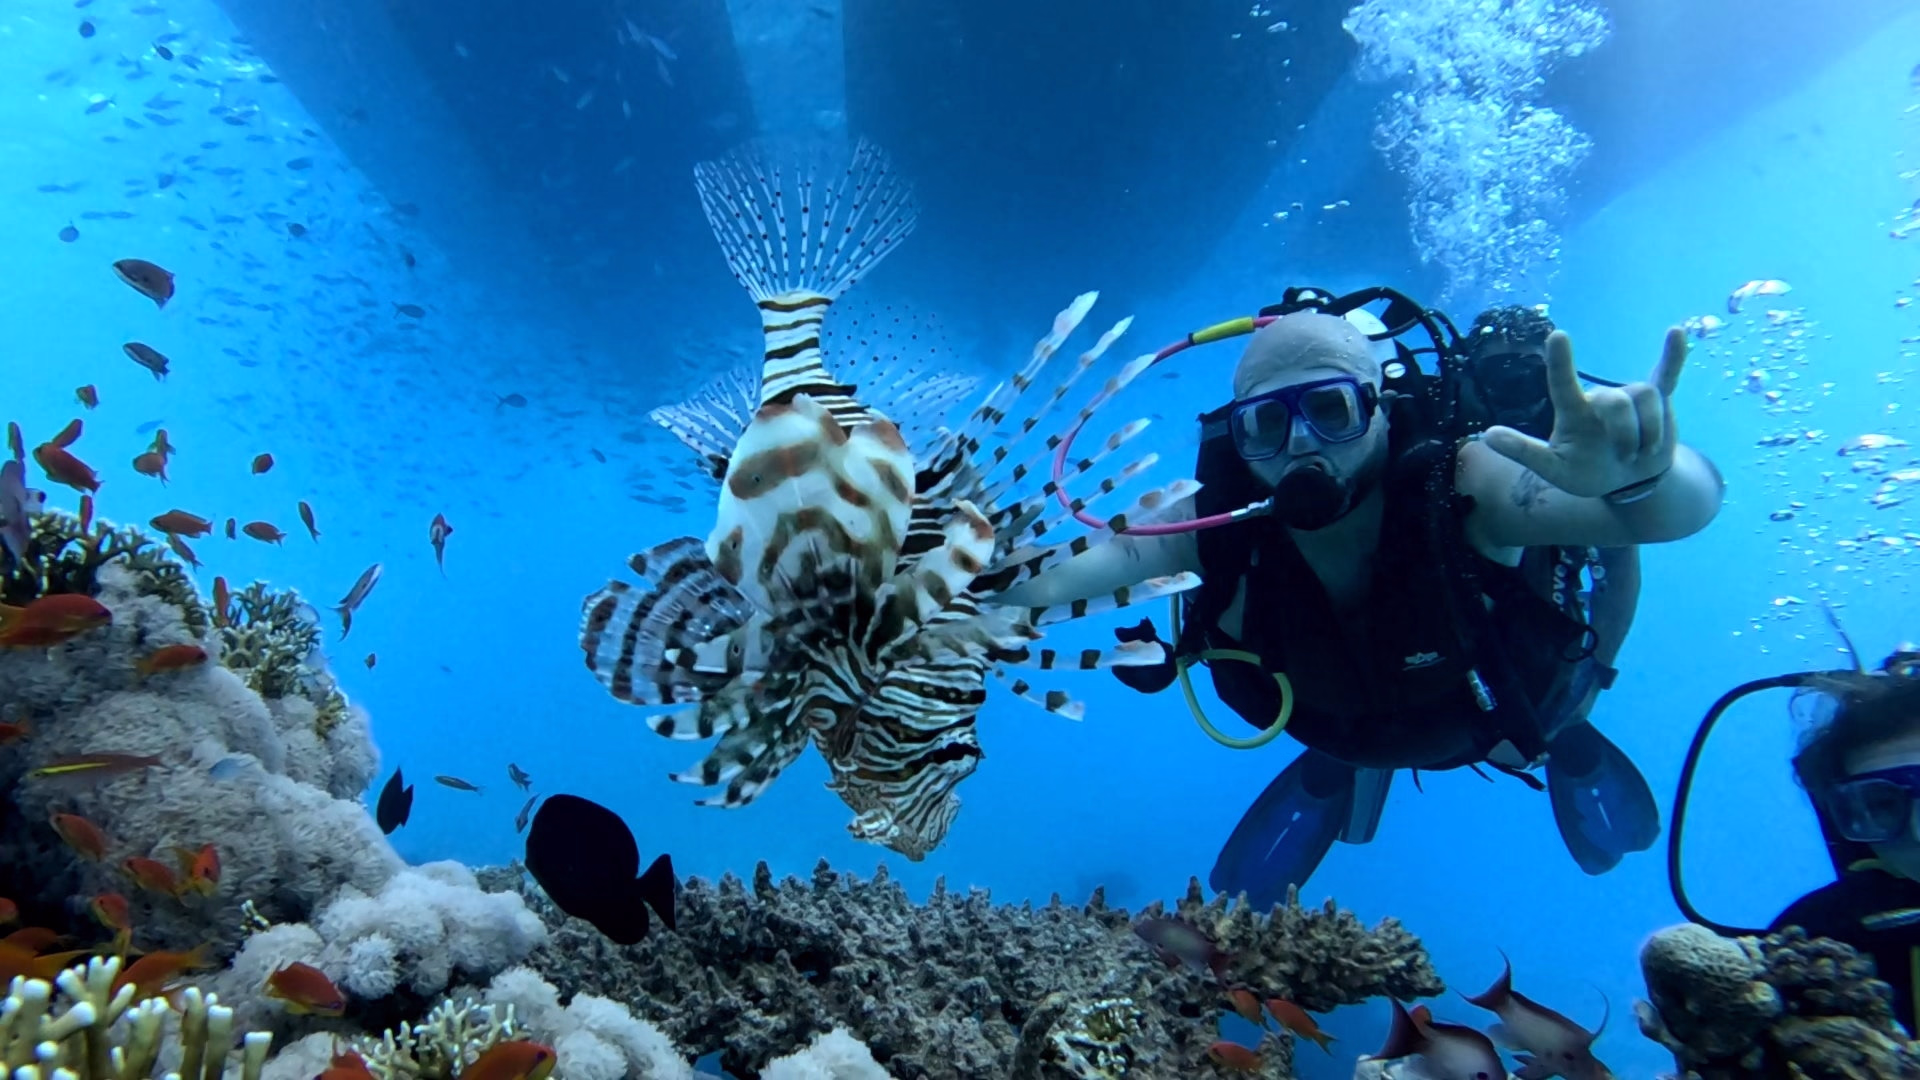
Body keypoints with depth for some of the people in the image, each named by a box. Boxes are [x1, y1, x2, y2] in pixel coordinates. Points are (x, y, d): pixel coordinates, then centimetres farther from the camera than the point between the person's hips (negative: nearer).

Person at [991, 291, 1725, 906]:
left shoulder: (1462, 486, -44)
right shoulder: (1214, 525, -38)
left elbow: (1688, 504, -56)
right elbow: (1051, 578, -49)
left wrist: (1638, 475, -80)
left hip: (1512, 704, -1)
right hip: (1347, 731, 1)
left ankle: (1569, 747, 55)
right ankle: (1353, 773, 45)